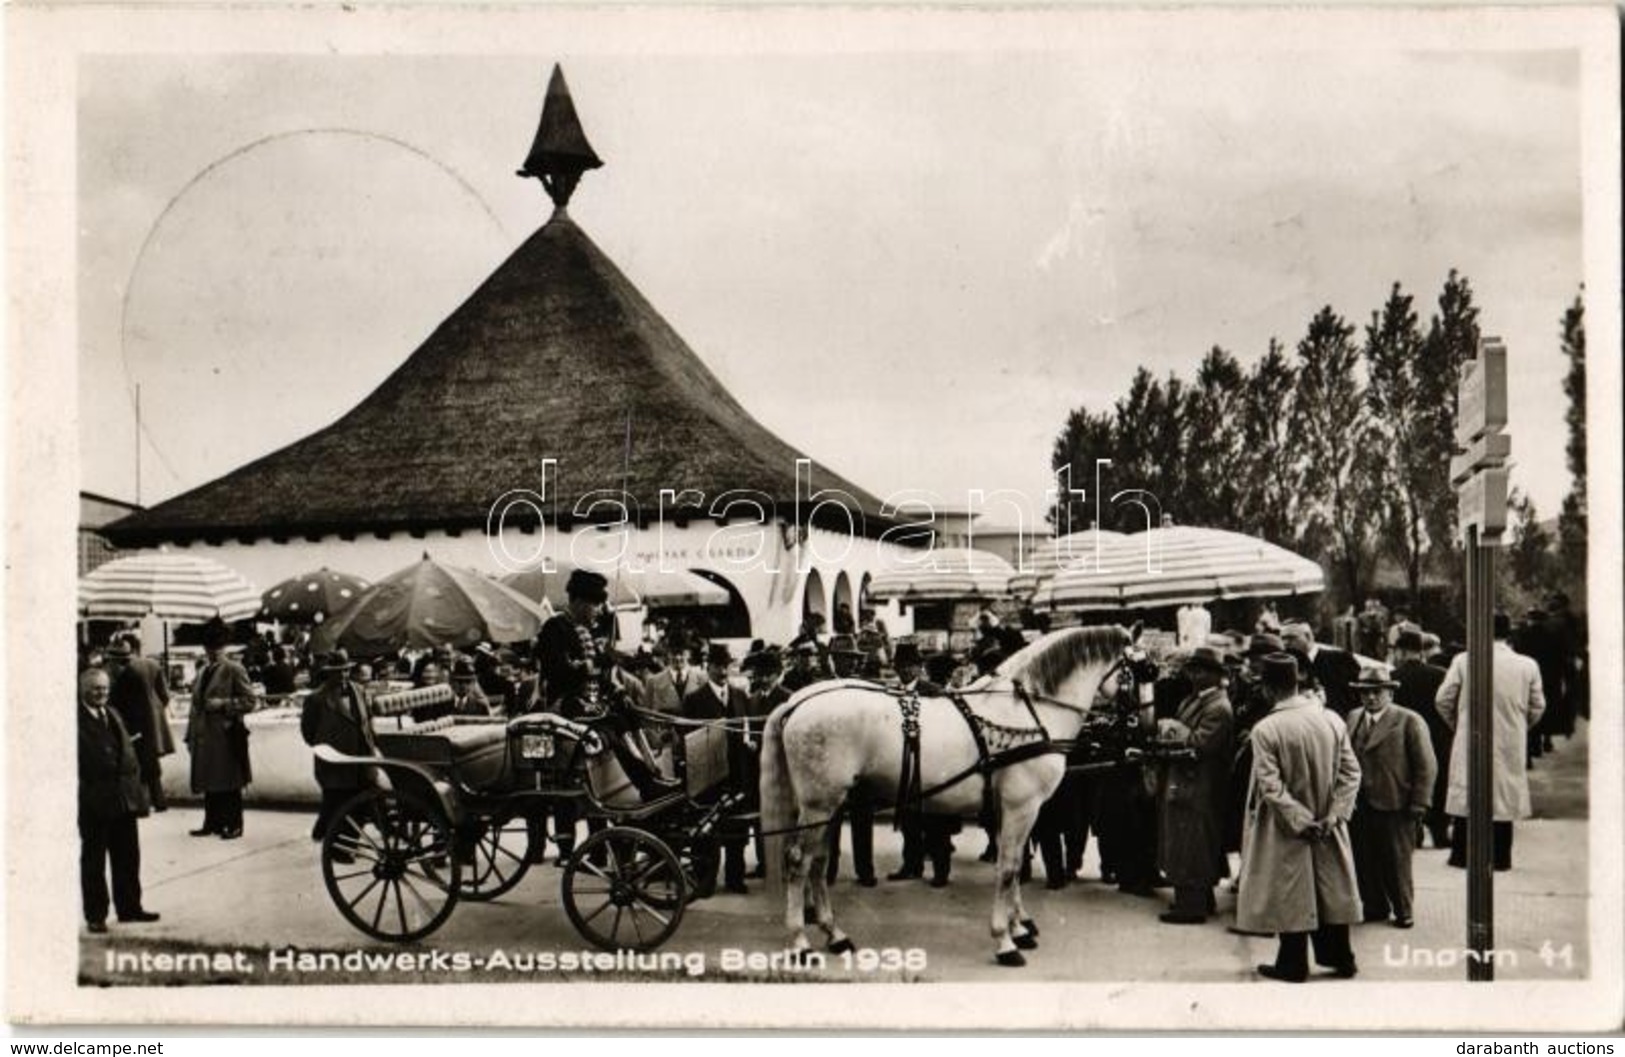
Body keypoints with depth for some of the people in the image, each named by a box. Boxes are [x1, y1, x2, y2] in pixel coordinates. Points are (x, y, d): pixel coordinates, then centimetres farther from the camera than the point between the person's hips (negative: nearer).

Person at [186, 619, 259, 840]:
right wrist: (191, 736, 13)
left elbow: (251, 701, -9)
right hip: (205, 737, 6)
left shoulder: (234, 670, -5)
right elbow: (196, 704, 18)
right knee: (209, 783, 11)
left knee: (229, 784, 0)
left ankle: (234, 826, 8)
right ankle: (212, 823, 20)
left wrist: (223, 704, -17)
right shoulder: (203, 672, 15)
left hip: (226, 737, -6)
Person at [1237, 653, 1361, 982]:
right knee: (1332, 889, 16)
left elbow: (1271, 787, -20)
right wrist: (1333, 814, -5)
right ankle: (1339, 957, 25)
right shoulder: (1332, 720, -5)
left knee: (1291, 895, 7)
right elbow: (1351, 772, -4)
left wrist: (1301, 821, -14)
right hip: (1328, 830, 4)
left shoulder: (1265, 730, -18)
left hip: (1286, 831, -4)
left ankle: (1293, 964, 15)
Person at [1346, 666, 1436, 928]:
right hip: (1358, 806, 5)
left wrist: (1418, 805, -10)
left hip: (1393, 807, -5)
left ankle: (1403, 912, 22)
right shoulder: (1353, 719, 10)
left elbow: (1426, 767, -7)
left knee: (1396, 862, 6)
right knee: (1364, 862, 9)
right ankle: (1374, 908, 25)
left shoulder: (1409, 722, -6)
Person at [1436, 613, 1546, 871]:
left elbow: (1443, 700, -4)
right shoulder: (1528, 666, -4)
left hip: (1470, 743, -1)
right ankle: (1500, 857, 13)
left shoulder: (1463, 661, -9)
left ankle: (1461, 855, 13)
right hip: (1510, 744, 1)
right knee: (1505, 795, 10)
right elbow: (1537, 707, 4)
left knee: (1466, 795, 9)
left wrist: (1456, 724, 15)